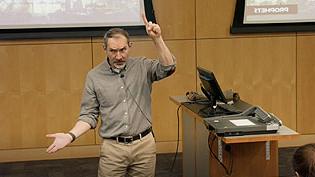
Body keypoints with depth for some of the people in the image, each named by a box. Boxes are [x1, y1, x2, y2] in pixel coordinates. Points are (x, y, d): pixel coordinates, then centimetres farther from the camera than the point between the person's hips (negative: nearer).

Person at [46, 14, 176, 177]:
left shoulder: (142, 67, 1)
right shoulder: (94, 76, 0)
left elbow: (168, 68, -16)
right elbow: (89, 115, 2)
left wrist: (157, 39, -24)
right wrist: (71, 136, -13)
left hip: (144, 145, 1)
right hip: (112, 148, 0)